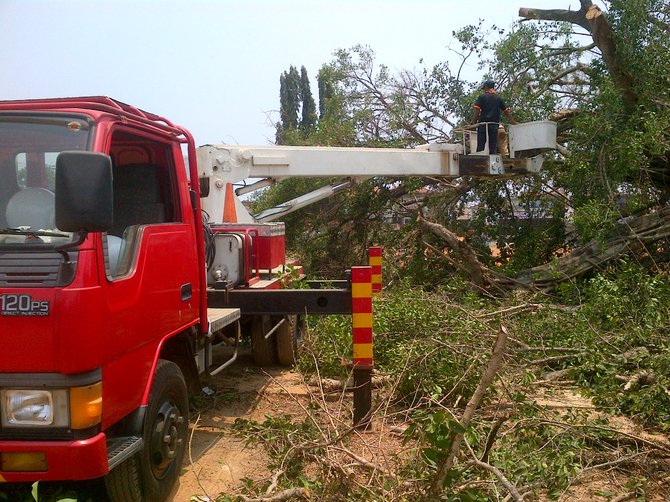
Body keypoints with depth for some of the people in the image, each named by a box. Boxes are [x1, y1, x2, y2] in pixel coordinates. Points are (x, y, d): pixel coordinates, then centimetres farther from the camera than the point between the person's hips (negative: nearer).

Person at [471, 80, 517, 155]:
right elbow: (506, 111, 11)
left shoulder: (482, 97, 3)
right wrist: (513, 121, 15)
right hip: (494, 125, 3)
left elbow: (477, 111, -6)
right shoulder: (499, 98, 12)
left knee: (480, 147, -3)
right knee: (493, 148, 4)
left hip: (483, 124, -3)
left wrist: (473, 123, -5)